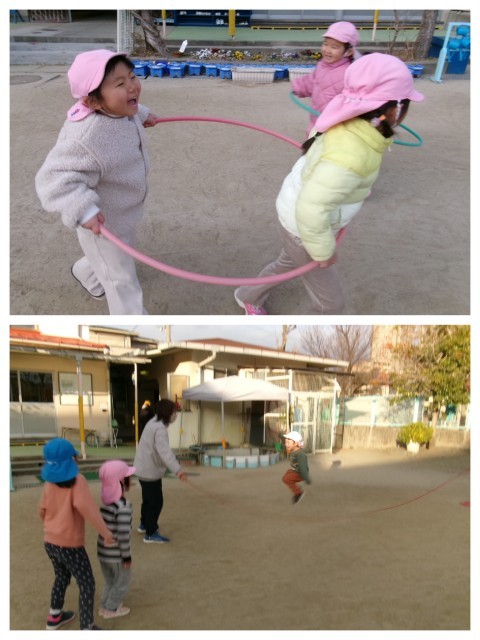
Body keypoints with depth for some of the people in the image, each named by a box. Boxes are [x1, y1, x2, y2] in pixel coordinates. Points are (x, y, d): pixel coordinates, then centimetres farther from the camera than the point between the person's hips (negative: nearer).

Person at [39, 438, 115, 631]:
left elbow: (42, 511, 10)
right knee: (87, 585, 8)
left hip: (50, 542, 7)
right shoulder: (77, 480, -19)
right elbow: (84, 505, -35)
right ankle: (86, 628, 12)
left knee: (62, 577, 29)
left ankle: (54, 617, 44)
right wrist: (105, 532, -32)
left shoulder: (49, 483, 0)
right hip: (70, 545, -7)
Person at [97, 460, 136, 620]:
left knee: (110, 581, 26)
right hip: (116, 554, -7)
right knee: (122, 582, 16)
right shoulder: (123, 507, -26)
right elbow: (123, 535, -25)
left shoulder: (106, 502, -2)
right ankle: (110, 609, 26)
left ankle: (105, 605, 37)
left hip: (103, 550, 7)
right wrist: (127, 556, -13)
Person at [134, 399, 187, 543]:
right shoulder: (160, 429, -27)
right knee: (156, 502, 0)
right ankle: (151, 534, 8)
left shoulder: (154, 423, 6)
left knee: (148, 499, 26)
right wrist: (177, 470, -52)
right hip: (150, 470, -10)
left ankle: (144, 524, 43)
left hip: (144, 468, 10)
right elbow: (164, 451, -41)